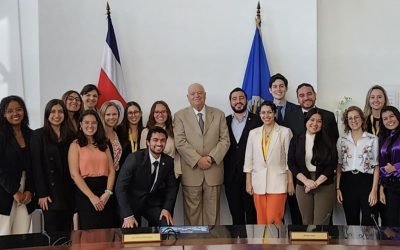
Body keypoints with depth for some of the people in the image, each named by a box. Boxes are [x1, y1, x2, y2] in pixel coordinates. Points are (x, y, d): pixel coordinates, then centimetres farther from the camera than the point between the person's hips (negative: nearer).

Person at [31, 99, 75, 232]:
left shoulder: (70, 135, 11)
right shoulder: (38, 135, -2)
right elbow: (36, 165, -7)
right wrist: (41, 194, -13)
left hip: (68, 192, 4)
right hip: (50, 192, -4)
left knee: (67, 231, 6)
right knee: (52, 232, -3)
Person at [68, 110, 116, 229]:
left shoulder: (103, 145, 15)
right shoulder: (75, 145, 2)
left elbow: (111, 170, 8)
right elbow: (74, 174, -7)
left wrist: (108, 192, -8)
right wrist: (92, 196, -14)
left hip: (105, 194, 4)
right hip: (85, 193, -4)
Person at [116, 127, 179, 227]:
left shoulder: (168, 161, -6)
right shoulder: (134, 158, -19)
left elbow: (172, 187, 5)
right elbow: (120, 187, -21)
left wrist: (167, 208, -11)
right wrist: (127, 216, -28)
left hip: (154, 204, 3)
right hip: (133, 203, -3)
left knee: (168, 227, -17)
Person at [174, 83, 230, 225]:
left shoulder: (219, 115, 10)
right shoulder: (180, 116, 5)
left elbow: (225, 140, 3)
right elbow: (180, 142, -5)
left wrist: (211, 157, -11)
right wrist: (197, 160, -14)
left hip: (213, 171, 2)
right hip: (191, 172, -1)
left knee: (212, 211, 6)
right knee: (192, 211, 2)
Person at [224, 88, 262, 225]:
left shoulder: (257, 121, -1)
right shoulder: (224, 122, 8)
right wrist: (222, 174, 0)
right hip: (231, 177, 3)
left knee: (251, 213, 3)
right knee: (236, 214, 10)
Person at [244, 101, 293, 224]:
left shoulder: (285, 132, -1)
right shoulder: (253, 133, 8)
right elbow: (249, 160, 10)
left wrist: (290, 182, -3)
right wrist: (248, 182, 6)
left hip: (277, 182, -3)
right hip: (258, 183, 3)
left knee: (273, 220, -11)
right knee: (262, 220, 7)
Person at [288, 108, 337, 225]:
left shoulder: (327, 141, 1)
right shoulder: (296, 140, 5)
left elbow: (332, 164, -4)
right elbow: (291, 163, 1)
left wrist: (317, 182, -12)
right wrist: (306, 181, -11)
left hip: (324, 185, -2)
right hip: (303, 185, 2)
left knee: (321, 223, -6)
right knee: (307, 222, 6)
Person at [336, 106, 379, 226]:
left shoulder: (373, 139, 0)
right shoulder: (342, 140, 7)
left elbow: (376, 166, -1)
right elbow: (339, 165, 10)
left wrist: (374, 190, -8)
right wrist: (337, 188, 3)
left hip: (366, 181, -2)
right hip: (348, 182, 3)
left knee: (369, 222, -3)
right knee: (351, 222, 10)